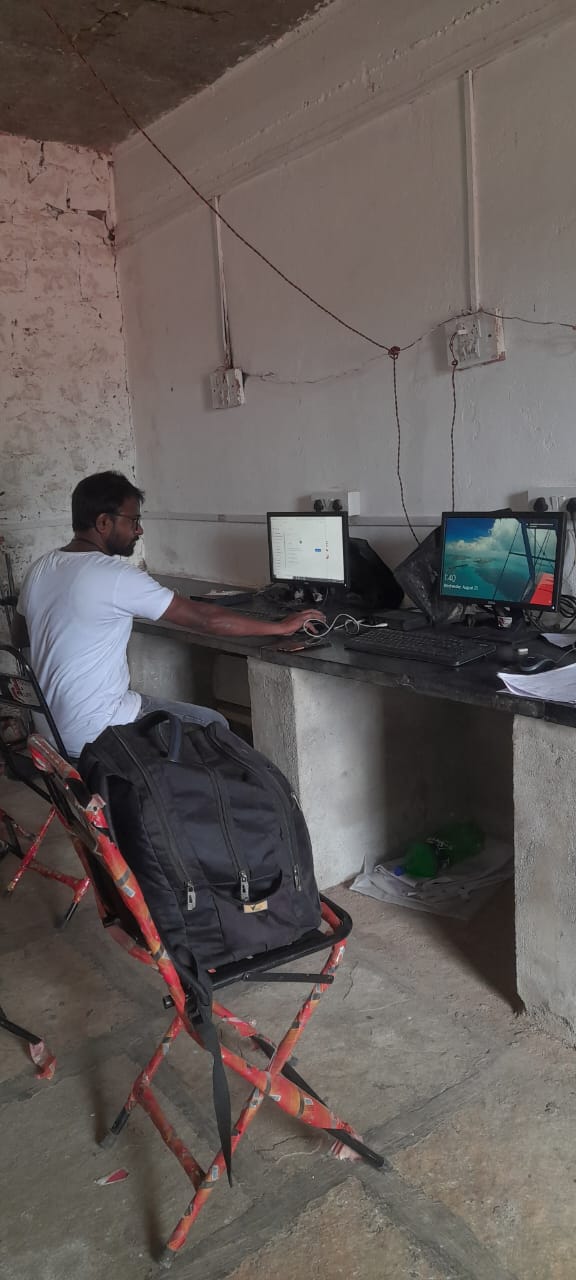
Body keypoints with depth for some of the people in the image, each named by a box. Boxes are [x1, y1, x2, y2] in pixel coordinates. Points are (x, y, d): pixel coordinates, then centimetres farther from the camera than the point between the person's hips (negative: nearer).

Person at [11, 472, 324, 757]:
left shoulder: (40, 568, 3)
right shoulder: (114, 575, -21)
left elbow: (19, 639, 17)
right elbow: (205, 619, -20)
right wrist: (280, 627, -11)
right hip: (92, 733, -8)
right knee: (212, 725, 7)